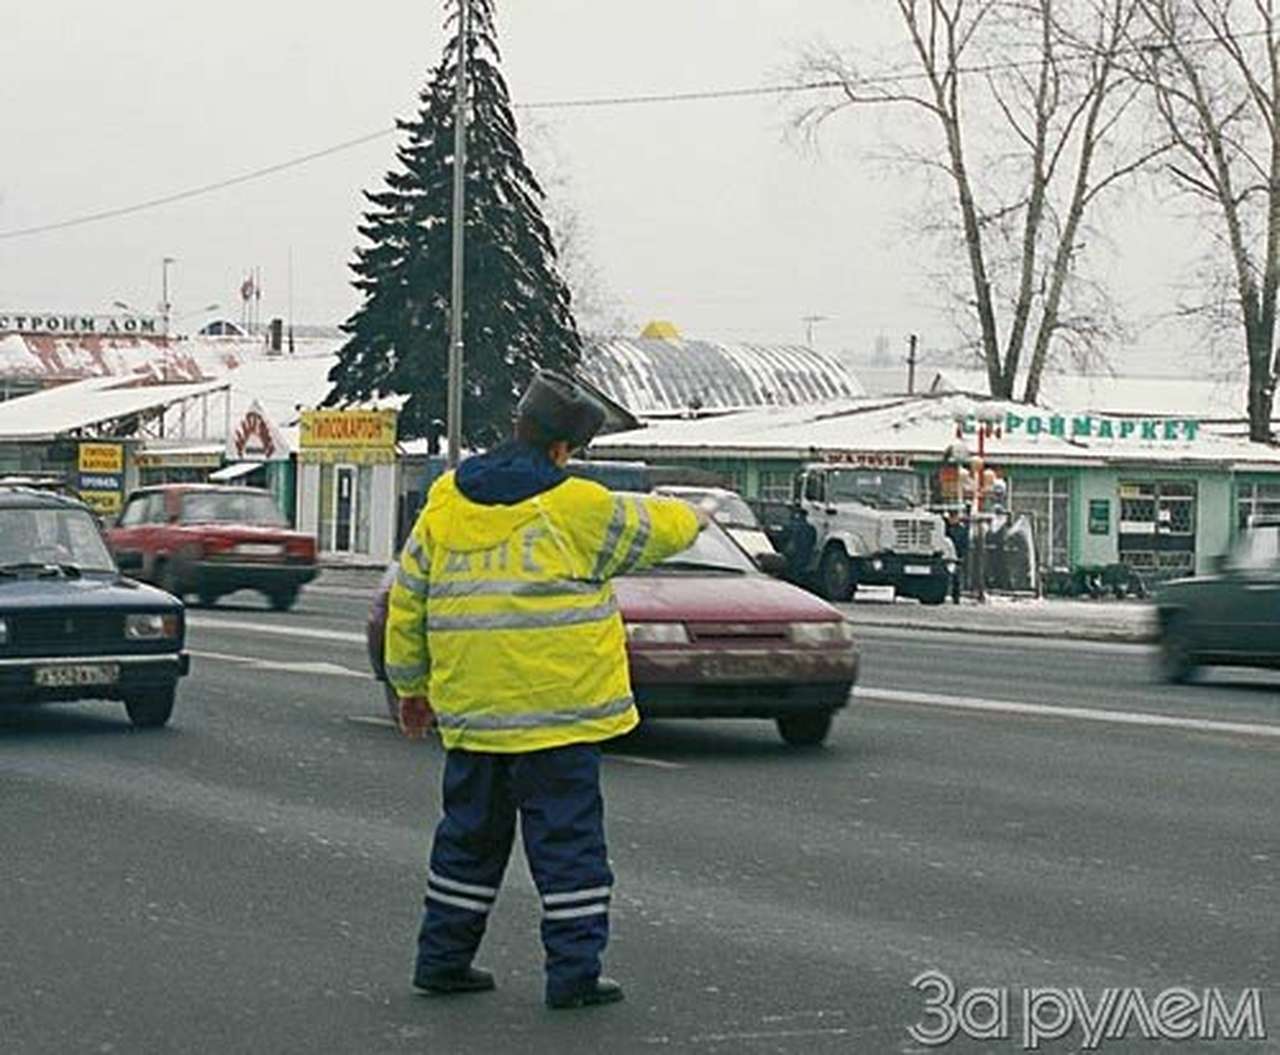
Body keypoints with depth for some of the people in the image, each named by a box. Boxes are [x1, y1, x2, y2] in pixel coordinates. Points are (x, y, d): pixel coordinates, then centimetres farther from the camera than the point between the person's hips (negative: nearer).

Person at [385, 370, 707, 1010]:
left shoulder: (445, 502, 6)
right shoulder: (577, 508, -9)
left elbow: (407, 603, 12)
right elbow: (649, 530, 8)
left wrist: (410, 683, 23)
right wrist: (691, 518, 31)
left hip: (470, 710, 5)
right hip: (557, 710, -5)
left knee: (471, 833, 17)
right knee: (568, 838, 2)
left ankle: (443, 956, 22)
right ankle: (574, 971, 2)